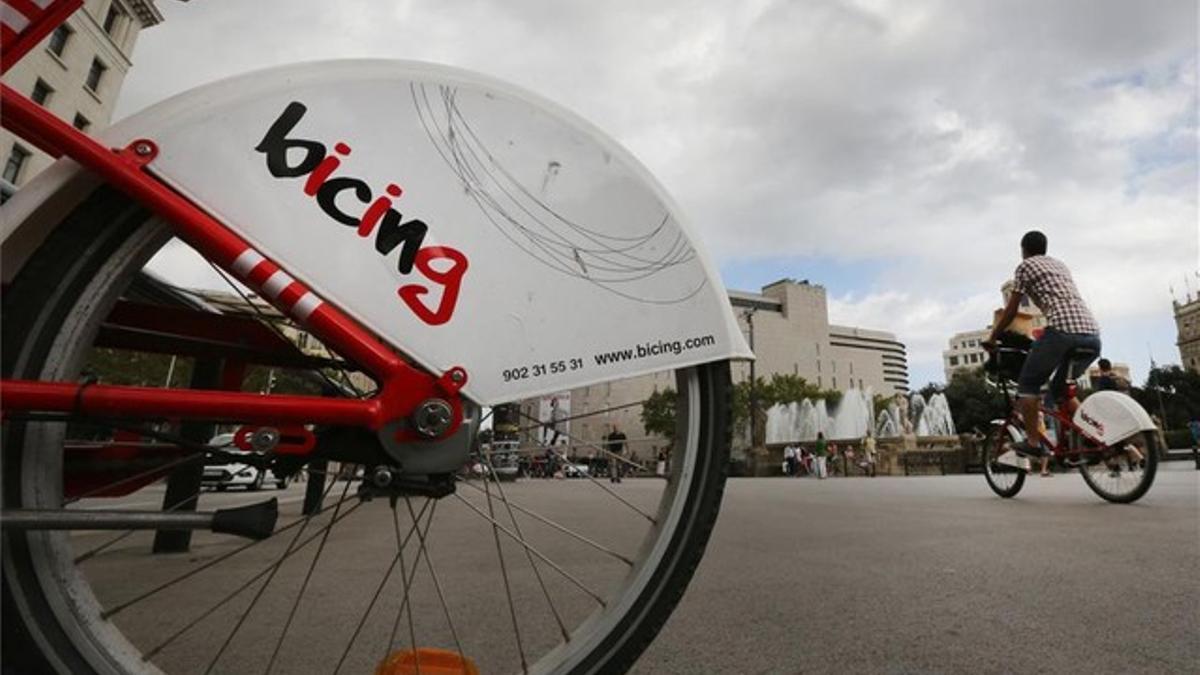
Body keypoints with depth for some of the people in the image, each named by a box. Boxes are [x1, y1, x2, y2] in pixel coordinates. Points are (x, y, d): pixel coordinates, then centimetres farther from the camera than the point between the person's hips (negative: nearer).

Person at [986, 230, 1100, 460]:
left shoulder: (1026, 266, 8)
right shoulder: (1059, 264, 29)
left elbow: (1011, 310, 6)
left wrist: (992, 337, 16)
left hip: (1063, 331, -7)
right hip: (1092, 334, 7)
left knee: (1027, 384, 6)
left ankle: (1033, 443, 2)